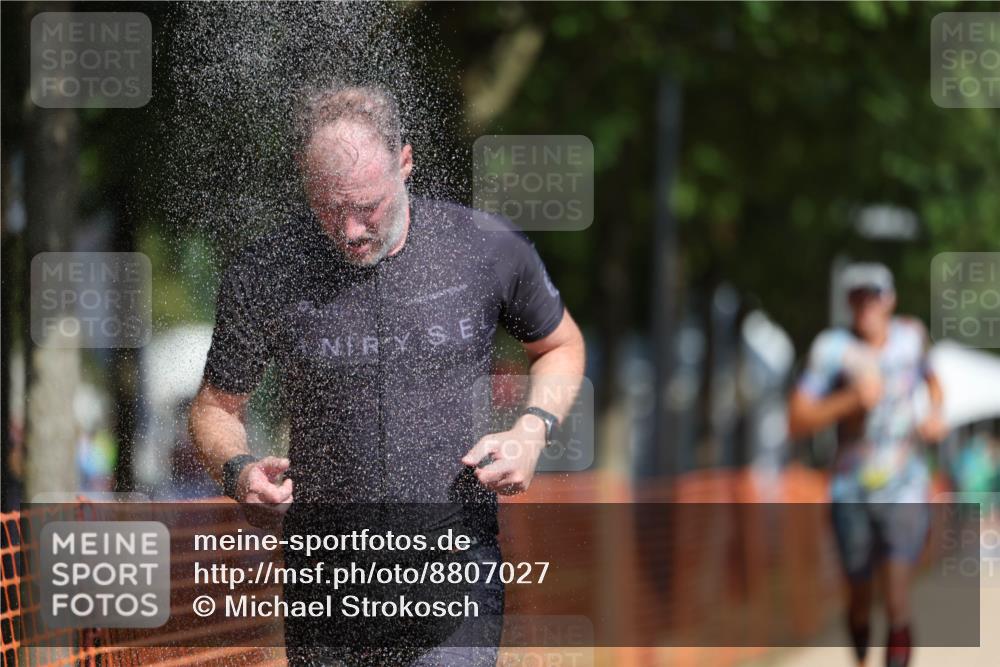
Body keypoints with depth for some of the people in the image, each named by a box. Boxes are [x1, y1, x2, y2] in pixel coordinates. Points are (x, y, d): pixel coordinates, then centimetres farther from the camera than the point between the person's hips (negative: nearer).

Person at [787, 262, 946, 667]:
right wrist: (852, 399, -26)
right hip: (852, 492, -1)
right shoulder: (832, 349, -10)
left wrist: (936, 415, 6)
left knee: (898, 599, -15)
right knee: (858, 595, 11)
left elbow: (932, 378, 25)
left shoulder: (911, 337, 2)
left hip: (905, 489, 1)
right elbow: (797, 421, -15)